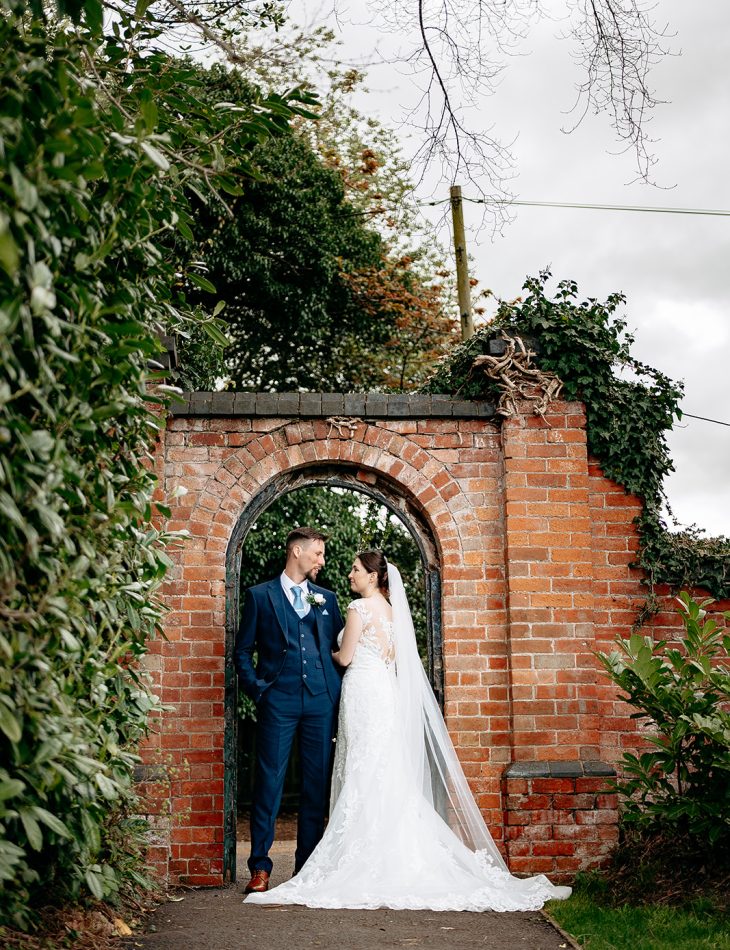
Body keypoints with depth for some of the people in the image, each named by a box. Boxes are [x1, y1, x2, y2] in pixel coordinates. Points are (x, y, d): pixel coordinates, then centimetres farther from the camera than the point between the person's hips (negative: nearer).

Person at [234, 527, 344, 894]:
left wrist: (339, 691, 5)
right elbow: (243, 649, 7)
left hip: (321, 701, 3)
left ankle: (308, 865, 14)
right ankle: (260, 867, 4)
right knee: (269, 781, -3)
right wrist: (256, 689, -5)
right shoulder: (260, 595, 7)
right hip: (278, 702, -3)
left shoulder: (327, 599, 17)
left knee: (317, 783, 5)